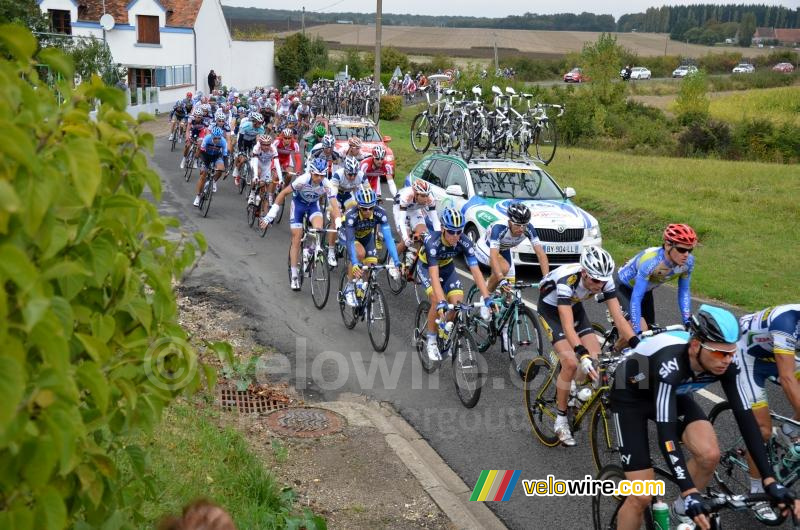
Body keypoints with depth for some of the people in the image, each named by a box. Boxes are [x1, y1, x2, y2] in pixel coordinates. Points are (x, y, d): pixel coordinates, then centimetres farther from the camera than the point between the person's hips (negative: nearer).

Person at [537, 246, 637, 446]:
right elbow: (567, 325, -47)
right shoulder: (566, 280, -40)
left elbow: (618, 317, -24)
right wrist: (583, 355, -58)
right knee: (571, 362, -22)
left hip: (575, 306, 5)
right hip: (551, 309, -5)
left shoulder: (604, 280, -25)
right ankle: (561, 420, -6)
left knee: (596, 358, -10)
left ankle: (571, 388, 21)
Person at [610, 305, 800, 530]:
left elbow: (745, 417, -20)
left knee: (710, 455, -20)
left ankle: (683, 507, 8)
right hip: (631, 396, -5)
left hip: (675, 394, 5)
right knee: (642, 497, -12)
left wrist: (769, 480, -26)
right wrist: (690, 493, -49)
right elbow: (666, 433, -43)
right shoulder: (670, 362, -40)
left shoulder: (723, 363, -24)